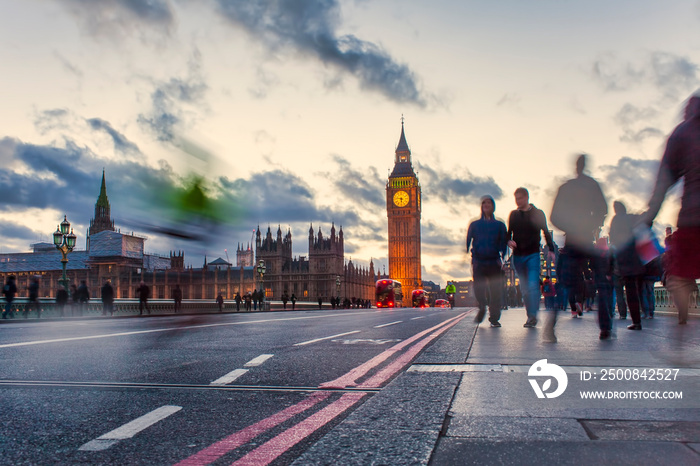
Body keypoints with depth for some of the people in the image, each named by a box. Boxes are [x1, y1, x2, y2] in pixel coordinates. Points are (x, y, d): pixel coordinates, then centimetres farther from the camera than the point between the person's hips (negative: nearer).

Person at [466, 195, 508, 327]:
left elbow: (504, 242, 7)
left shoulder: (500, 225, 13)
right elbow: (467, 241, 11)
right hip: (478, 262, 0)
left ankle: (494, 318, 6)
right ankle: (482, 309, 16)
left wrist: (501, 257, -7)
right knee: (478, 288, -11)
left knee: (495, 291, -2)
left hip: (494, 262, 0)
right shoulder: (474, 225, 14)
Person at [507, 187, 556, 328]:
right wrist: (509, 241, -7)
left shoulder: (537, 213, 2)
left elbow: (546, 233, 6)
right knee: (524, 288, 8)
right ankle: (530, 316, 17)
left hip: (533, 254, -3)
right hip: (517, 255, 3)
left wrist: (551, 250, -3)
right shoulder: (513, 215, 10)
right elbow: (509, 232, 15)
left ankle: (533, 315, -15)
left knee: (533, 286, -15)